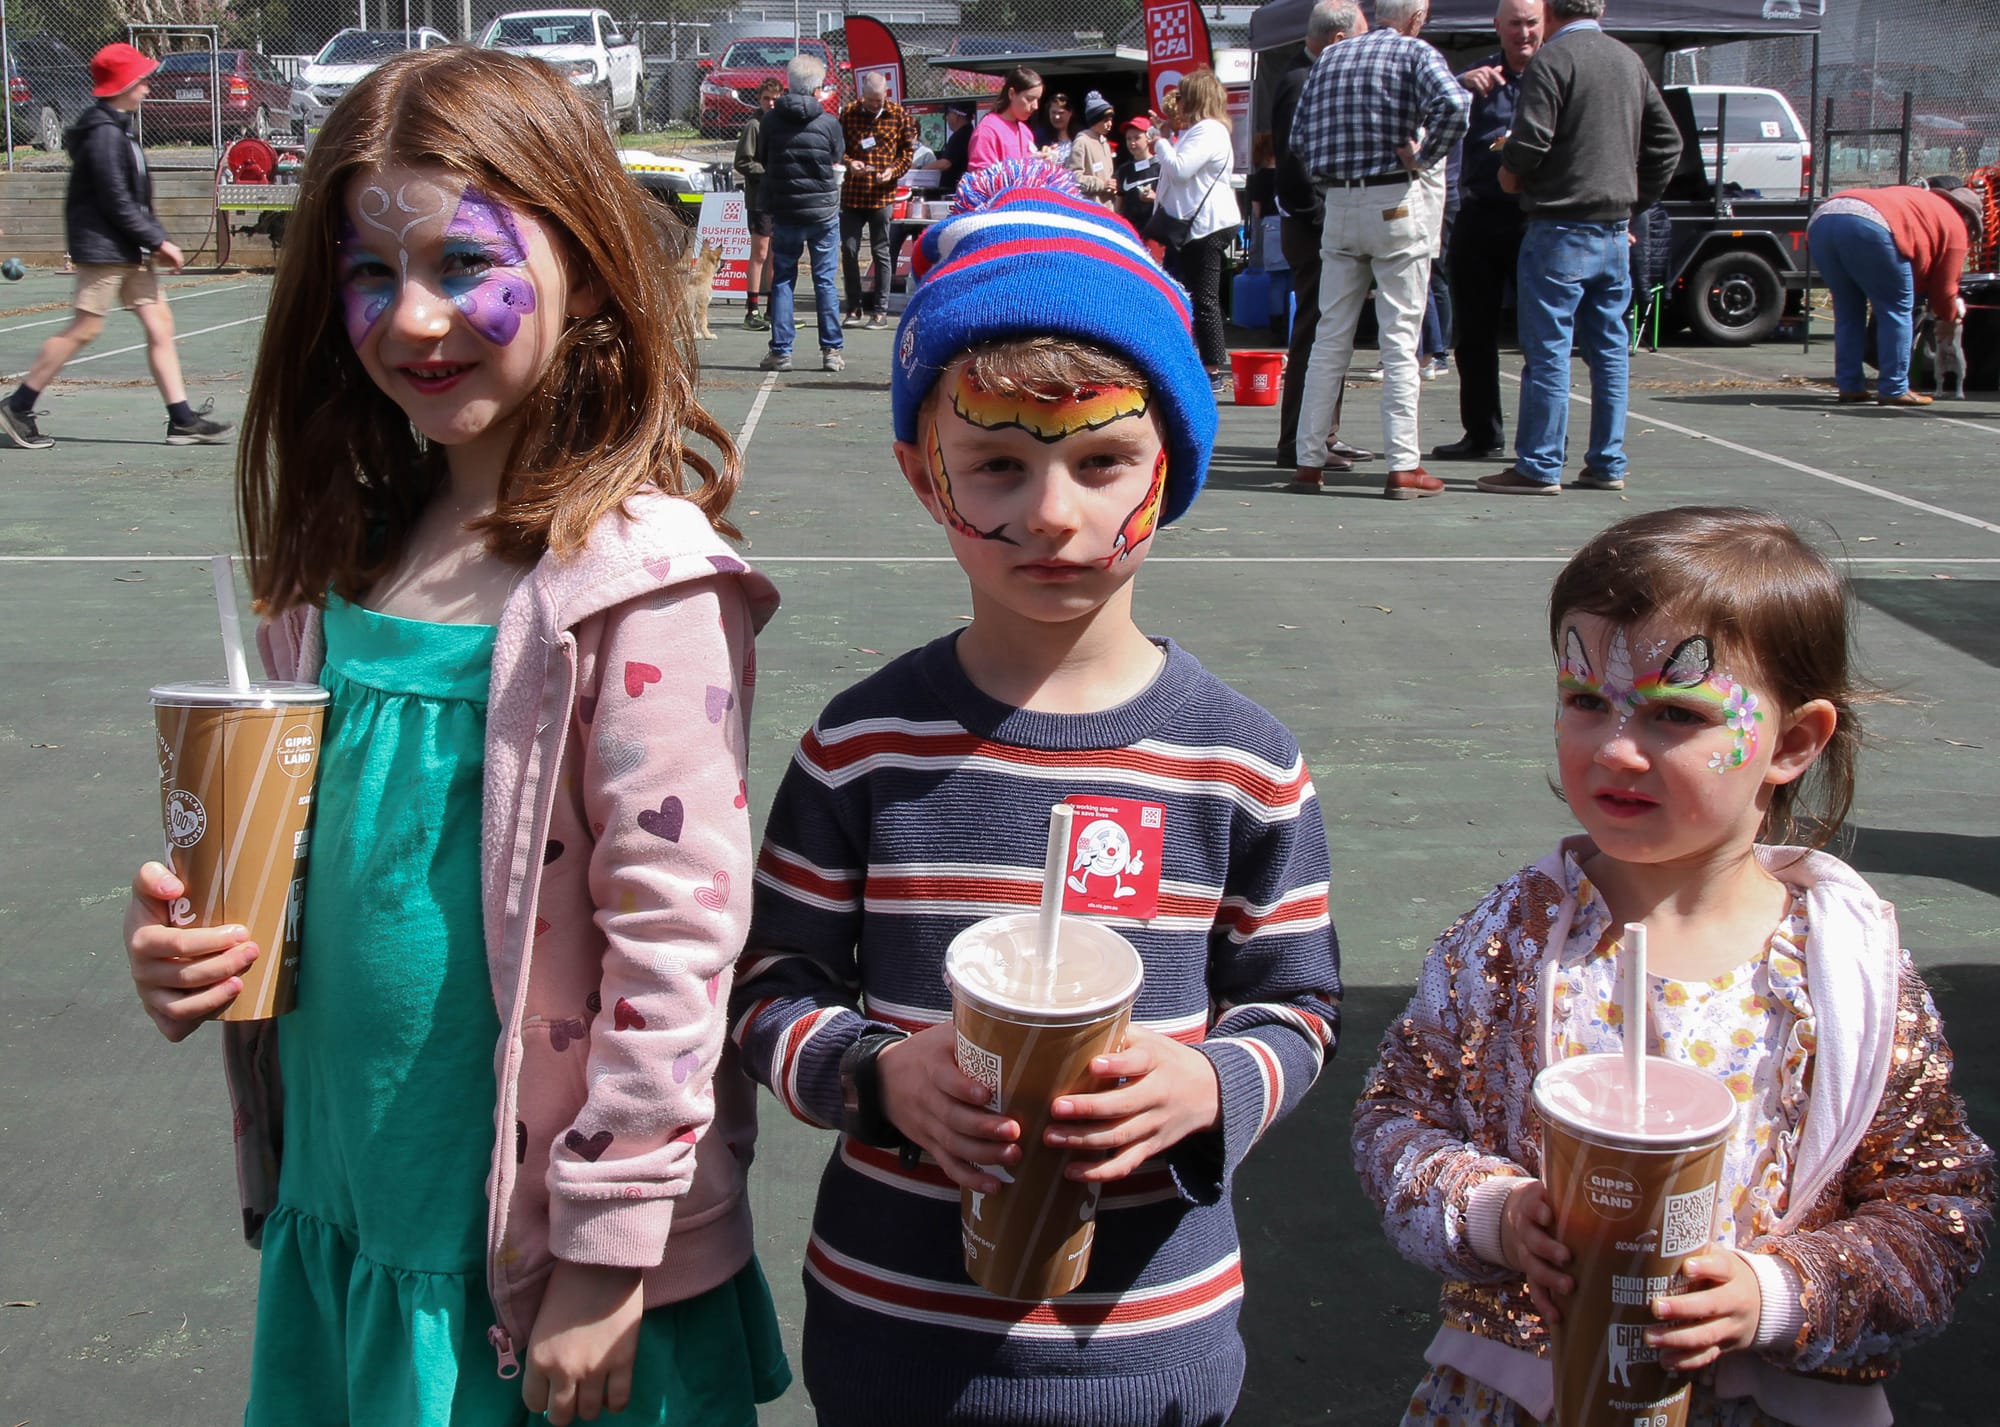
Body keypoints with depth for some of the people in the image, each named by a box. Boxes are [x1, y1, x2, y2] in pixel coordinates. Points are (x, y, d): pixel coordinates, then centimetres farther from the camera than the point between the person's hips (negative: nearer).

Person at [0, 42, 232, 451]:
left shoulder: (118, 129, 15)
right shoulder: (103, 134, -16)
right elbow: (117, 202, -19)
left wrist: (156, 240, 9)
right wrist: (158, 241, -14)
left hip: (127, 250, 10)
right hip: (102, 248, -10)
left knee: (160, 324, 5)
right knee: (84, 329, -6)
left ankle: (182, 420, 5)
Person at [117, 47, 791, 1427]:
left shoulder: (641, 577, -18)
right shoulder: (345, 562, 3)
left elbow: (673, 937, -18)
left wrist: (607, 1258, -16)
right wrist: (191, 929, -3)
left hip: (537, 1256, -6)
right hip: (341, 1212, 6)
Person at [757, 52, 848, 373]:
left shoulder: (771, 121, -4)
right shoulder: (828, 123, -9)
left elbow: (763, 161, 5)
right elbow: (838, 160, 4)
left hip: (784, 211, 1)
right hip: (824, 211, -1)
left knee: (782, 279, 7)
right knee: (825, 280, 6)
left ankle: (780, 350, 3)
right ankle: (832, 349, 7)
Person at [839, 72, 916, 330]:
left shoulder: (899, 115, 1)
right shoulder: (849, 113, 4)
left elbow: (909, 149, 6)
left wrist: (893, 171, -11)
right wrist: (849, 163, -10)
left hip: (882, 195, -2)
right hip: (852, 193, 2)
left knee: (881, 252, 2)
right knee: (848, 249, 2)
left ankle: (880, 310, 8)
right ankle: (855, 307, 14)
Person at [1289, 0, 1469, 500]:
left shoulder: (1330, 57, 12)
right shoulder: (1415, 54, -4)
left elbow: (1299, 132, 14)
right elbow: (1452, 104, -23)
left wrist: (1333, 169, 15)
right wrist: (1424, 157, -11)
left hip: (1338, 205, 5)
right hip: (1397, 202, -4)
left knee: (1331, 335, 9)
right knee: (1400, 337, -2)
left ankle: (1308, 459, 10)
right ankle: (1403, 467, -2)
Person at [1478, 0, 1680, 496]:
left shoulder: (1552, 59, -10)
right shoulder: (1629, 60, 14)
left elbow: (1531, 138, -19)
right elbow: (1666, 141, 17)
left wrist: (1510, 172, 0)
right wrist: (1634, 204, 20)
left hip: (1560, 227, -7)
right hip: (1615, 231, 7)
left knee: (1548, 350, -4)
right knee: (1609, 348, 11)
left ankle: (1539, 468, -3)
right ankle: (1608, 465, 15)